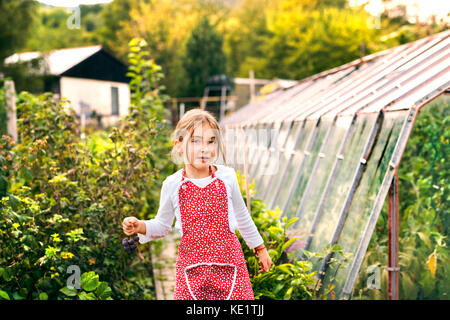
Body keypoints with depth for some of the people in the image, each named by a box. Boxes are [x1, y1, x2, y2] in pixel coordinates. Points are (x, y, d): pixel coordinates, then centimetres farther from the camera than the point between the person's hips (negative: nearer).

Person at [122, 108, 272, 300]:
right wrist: (140, 227, -9)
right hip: (191, 267, 0)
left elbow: (242, 216, 12)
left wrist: (260, 248, 21)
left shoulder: (226, 177, -4)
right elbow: (163, 225, 11)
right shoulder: (172, 185, -4)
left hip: (228, 262, 0)